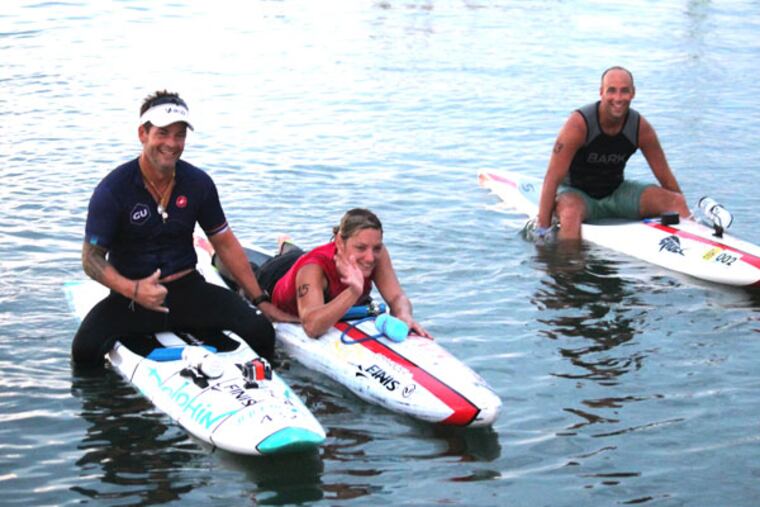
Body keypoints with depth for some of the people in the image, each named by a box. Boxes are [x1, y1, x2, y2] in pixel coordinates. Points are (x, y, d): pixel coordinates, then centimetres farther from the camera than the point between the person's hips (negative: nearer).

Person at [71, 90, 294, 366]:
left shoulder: (198, 183, 2)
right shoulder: (113, 189, -10)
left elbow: (225, 243, 11)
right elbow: (92, 258, -10)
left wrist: (261, 300, 8)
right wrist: (132, 290, -29)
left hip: (187, 288, 3)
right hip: (130, 295, -3)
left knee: (260, 331, -20)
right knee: (85, 350, -31)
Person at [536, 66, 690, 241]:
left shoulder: (641, 128, -9)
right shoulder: (579, 124, -22)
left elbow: (666, 178, 1)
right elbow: (552, 178, -24)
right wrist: (543, 228, -28)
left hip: (616, 193, 5)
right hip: (577, 193, -5)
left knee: (676, 202, -12)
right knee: (570, 213, -41)